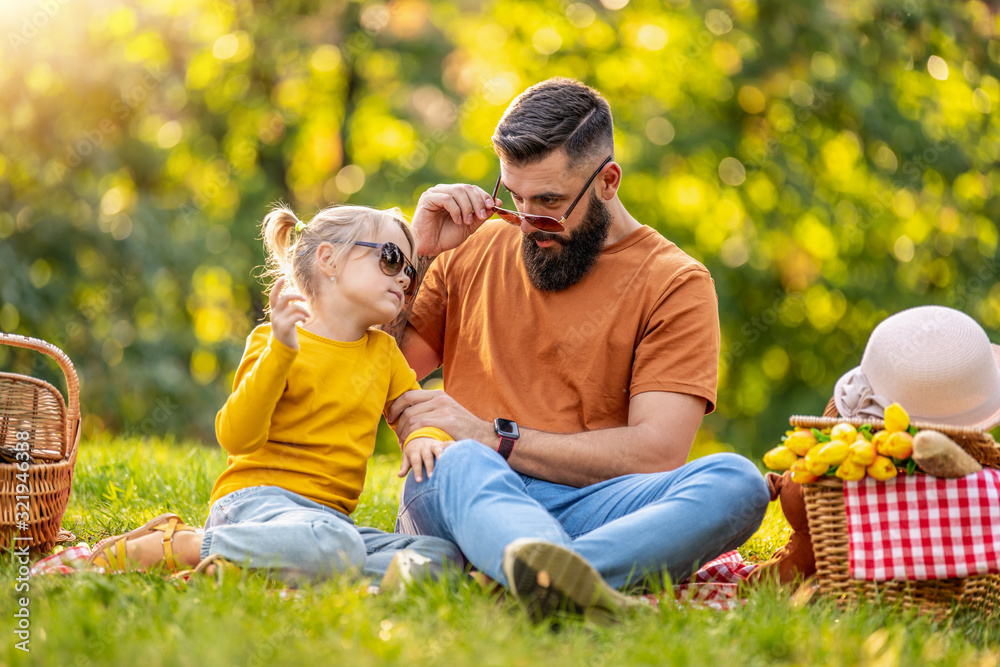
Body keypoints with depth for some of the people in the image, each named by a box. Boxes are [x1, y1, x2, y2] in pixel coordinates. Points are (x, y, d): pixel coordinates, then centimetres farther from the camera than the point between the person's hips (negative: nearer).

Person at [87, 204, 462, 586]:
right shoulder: (275, 344, -1)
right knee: (334, 548, -41)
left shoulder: (384, 353, 19)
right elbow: (237, 438, -13)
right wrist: (280, 351, -22)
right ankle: (175, 544, -20)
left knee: (446, 554, -18)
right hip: (257, 501, -7)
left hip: (329, 516, 7)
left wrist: (425, 435, 4)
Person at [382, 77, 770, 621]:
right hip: (460, 498, 1)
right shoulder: (474, 249, 19)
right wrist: (417, 255, 8)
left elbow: (656, 453, -5)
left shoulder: (675, 284, 7)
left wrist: (492, 437, -8)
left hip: (586, 507, -1)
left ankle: (542, 576, -55)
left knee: (736, 482, -31)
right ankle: (558, 578, -66)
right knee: (456, 462, -36)